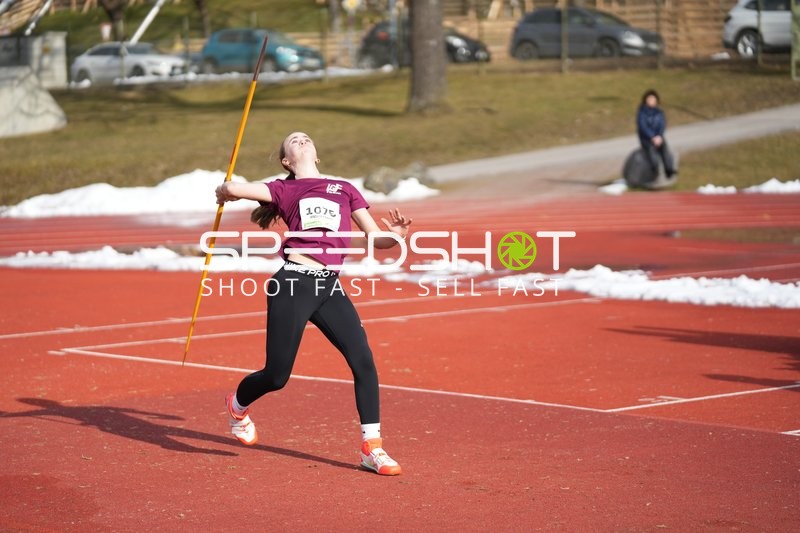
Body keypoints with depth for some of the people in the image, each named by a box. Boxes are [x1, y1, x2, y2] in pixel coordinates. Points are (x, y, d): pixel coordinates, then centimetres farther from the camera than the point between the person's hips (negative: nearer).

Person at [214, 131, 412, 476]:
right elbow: (231, 188, -3)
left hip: (329, 288, 3)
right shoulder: (284, 189, 10)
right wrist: (225, 193, 20)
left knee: (363, 361, -13)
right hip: (293, 284, -3)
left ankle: (372, 448, -4)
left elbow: (375, 237, 14)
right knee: (276, 376, 1)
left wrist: (396, 236, -8)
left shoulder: (345, 189, 20)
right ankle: (237, 405, 35)